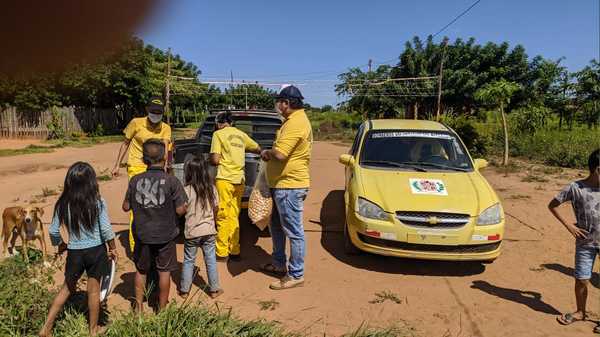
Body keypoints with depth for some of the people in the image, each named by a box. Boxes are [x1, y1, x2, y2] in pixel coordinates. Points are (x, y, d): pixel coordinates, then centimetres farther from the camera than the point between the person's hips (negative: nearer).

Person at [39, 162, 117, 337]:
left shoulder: (62, 204, -7)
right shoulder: (98, 203, -15)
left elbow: (53, 231, -1)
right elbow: (106, 229, -15)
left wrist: (60, 245, 19)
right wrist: (112, 248, -1)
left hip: (74, 252, 2)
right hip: (96, 250, -2)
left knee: (67, 287, 22)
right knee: (93, 289, 12)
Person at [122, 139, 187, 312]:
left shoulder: (135, 180, -8)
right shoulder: (172, 181, -16)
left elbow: (126, 207, 0)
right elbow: (180, 210, -15)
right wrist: (185, 206, 5)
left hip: (142, 234, 3)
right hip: (165, 235, -2)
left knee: (141, 271, 20)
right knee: (164, 272, 13)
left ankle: (139, 307, 31)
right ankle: (162, 308, 25)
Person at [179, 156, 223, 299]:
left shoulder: (186, 190, -13)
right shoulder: (212, 188, -3)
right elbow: (216, 208, 4)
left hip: (192, 232, -2)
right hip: (209, 230, 2)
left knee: (188, 261, 12)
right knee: (211, 260, 12)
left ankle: (184, 290, 21)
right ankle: (214, 289, 19)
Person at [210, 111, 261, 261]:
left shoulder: (218, 134, -3)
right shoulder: (241, 134, 12)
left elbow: (215, 160, -9)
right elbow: (258, 149, 22)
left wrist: (210, 160, 13)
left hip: (225, 179, -5)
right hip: (239, 180, 5)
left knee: (223, 217, 2)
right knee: (234, 217, 13)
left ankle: (222, 253, 7)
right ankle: (234, 251, 18)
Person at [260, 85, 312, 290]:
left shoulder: (295, 123, -20)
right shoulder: (295, 119, 14)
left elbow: (280, 154, -28)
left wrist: (267, 153, -8)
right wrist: (271, 153, 3)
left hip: (290, 185, -11)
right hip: (283, 184, 11)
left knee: (294, 231, -1)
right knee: (277, 226, 22)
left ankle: (296, 275, 11)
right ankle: (279, 263, 36)